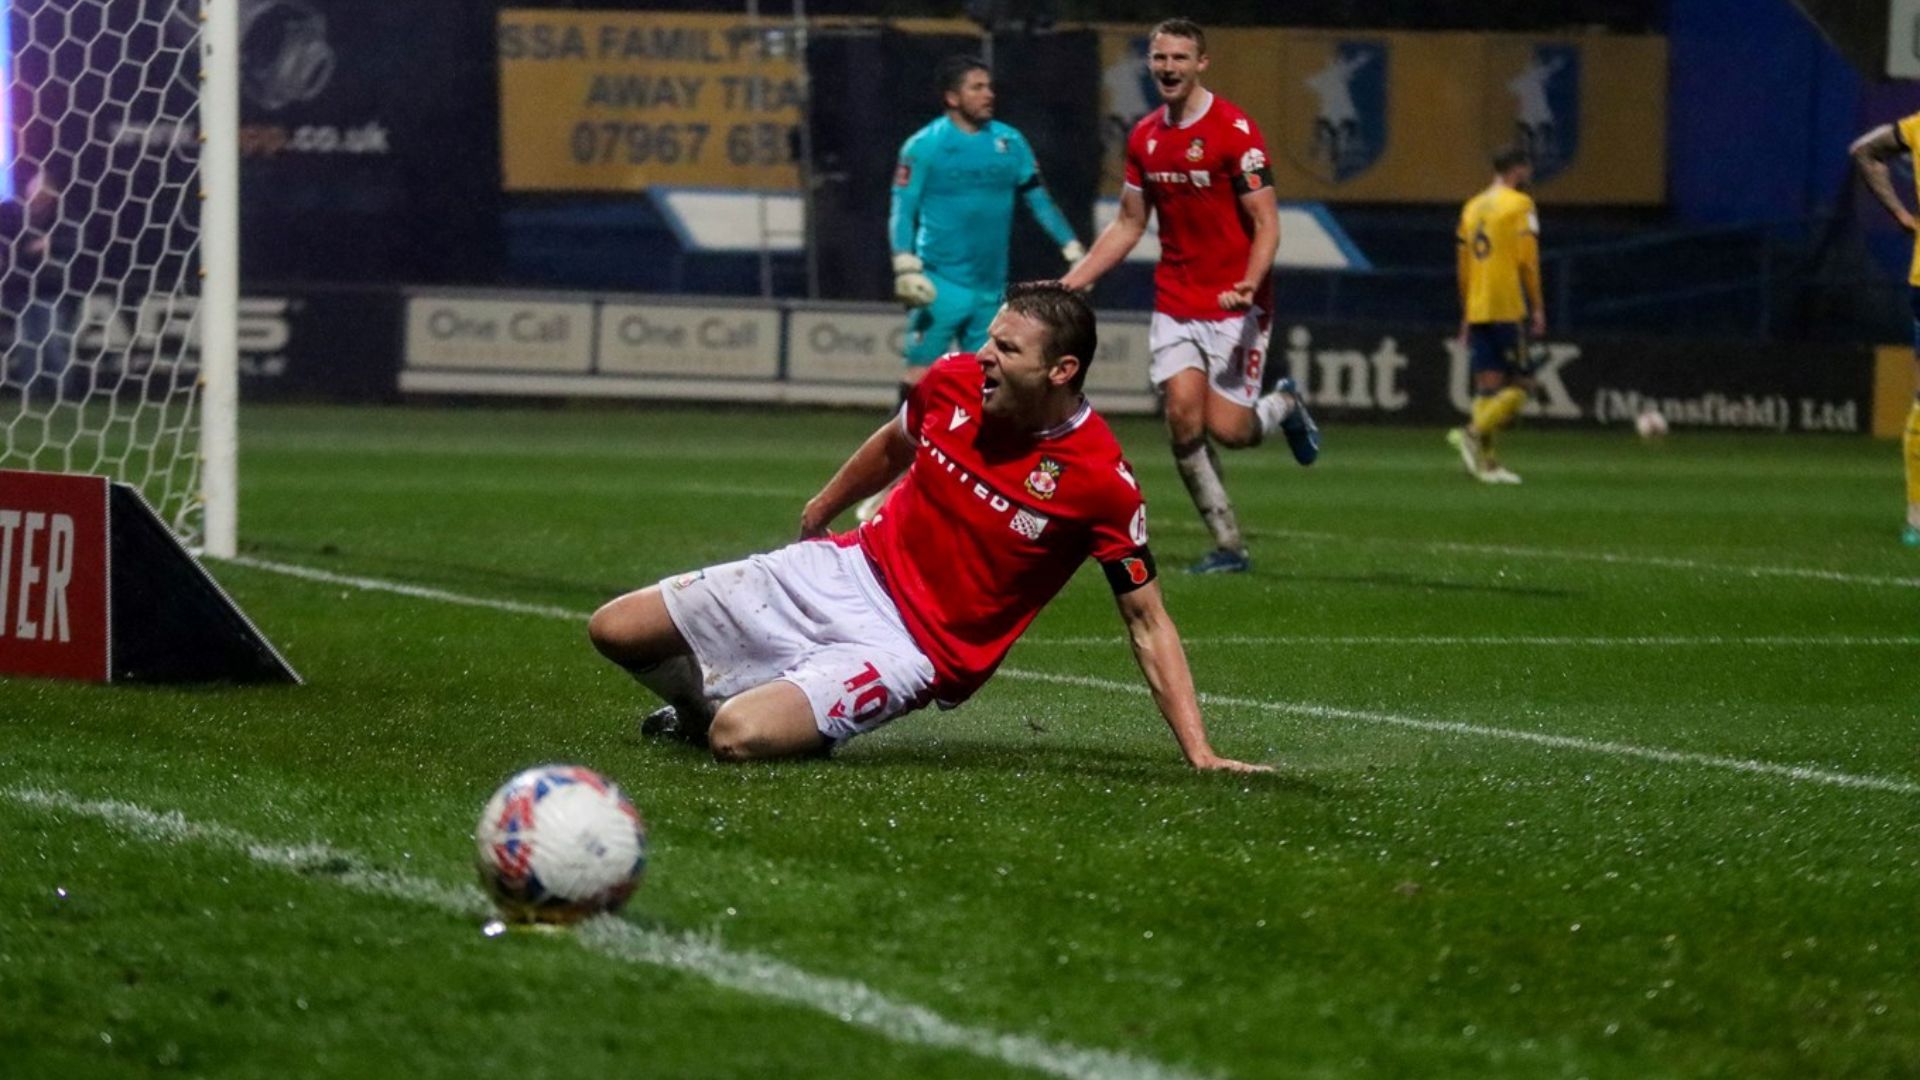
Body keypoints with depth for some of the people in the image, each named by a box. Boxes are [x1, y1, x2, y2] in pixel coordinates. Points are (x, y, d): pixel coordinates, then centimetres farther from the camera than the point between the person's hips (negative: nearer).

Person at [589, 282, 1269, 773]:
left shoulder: (1100, 482, -21)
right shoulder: (954, 381, -7)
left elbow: (1147, 623, -12)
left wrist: (1200, 754, -18)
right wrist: (821, 511, 33)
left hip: (912, 649, -5)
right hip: (846, 571, 5)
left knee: (739, 737, -29)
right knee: (614, 631, 2)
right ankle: (708, 703, 33)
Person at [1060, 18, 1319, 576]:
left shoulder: (1234, 131, -12)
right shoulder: (1145, 137, 7)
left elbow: (1266, 224, -13)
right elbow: (1128, 225, 17)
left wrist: (1249, 284, -31)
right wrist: (1071, 283, 8)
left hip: (1234, 306, -5)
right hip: (1175, 304, 5)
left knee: (1226, 427, -10)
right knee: (1183, 416, -10)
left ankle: (1284, 406, 26)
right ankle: (1229, 547, 0)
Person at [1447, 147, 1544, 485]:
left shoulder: (1472, 207, 16)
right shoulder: (1519, 204, -4)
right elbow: (1527, 260, -12)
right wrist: (1537, 308, -8)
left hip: (1477, 309, 7)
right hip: (1509, 310, -7)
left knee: (1488, 385, 6)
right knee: (1520, 384, -2)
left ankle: (1485, 461, 0)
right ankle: (1475, 433, -19)